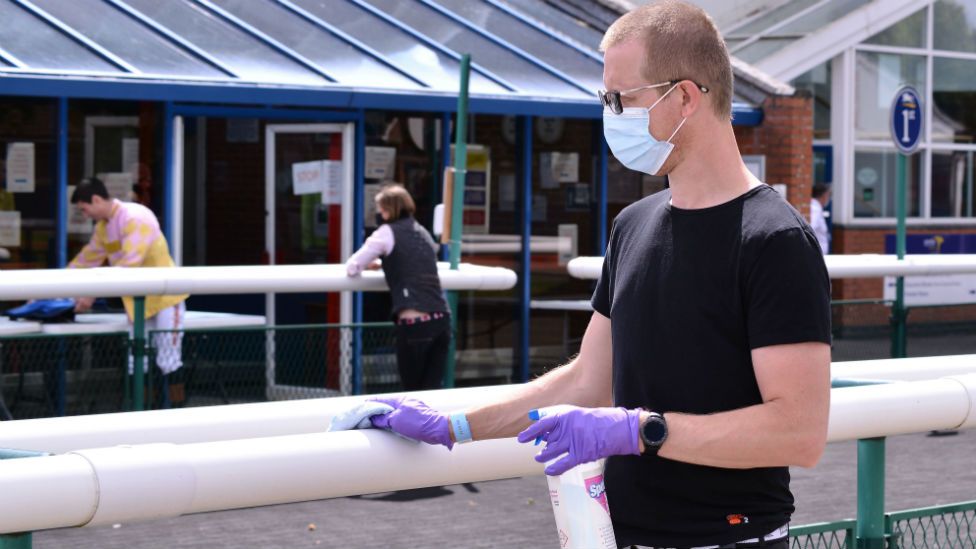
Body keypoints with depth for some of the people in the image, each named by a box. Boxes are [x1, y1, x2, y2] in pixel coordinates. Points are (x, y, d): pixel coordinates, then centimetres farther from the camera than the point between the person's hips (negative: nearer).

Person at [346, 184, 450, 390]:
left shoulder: (387, 232, 2)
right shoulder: (422, 232, 19)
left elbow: (352, 268, 3)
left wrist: (370, 264, 23)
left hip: (414, 324, -5)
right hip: (441, 319, 5)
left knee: (413, 390, 6)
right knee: (433, 388, 6)